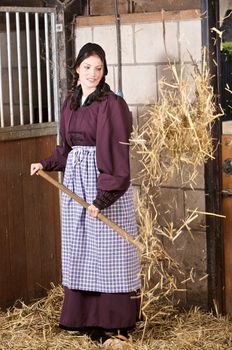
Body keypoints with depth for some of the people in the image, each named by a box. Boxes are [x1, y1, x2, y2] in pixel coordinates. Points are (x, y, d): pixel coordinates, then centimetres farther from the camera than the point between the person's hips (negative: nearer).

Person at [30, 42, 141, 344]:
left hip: (104, 182, -7)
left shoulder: (112, 104, -11)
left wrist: (102, 197, -23)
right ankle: (86, 317, 18)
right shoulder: (70, 103, 12)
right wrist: (46, 164, 14)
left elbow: (115, 153, -17)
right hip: (75, 182, 7)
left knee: (108, 248, -2)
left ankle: (116, 323, 7)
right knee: (79, 249, 9)